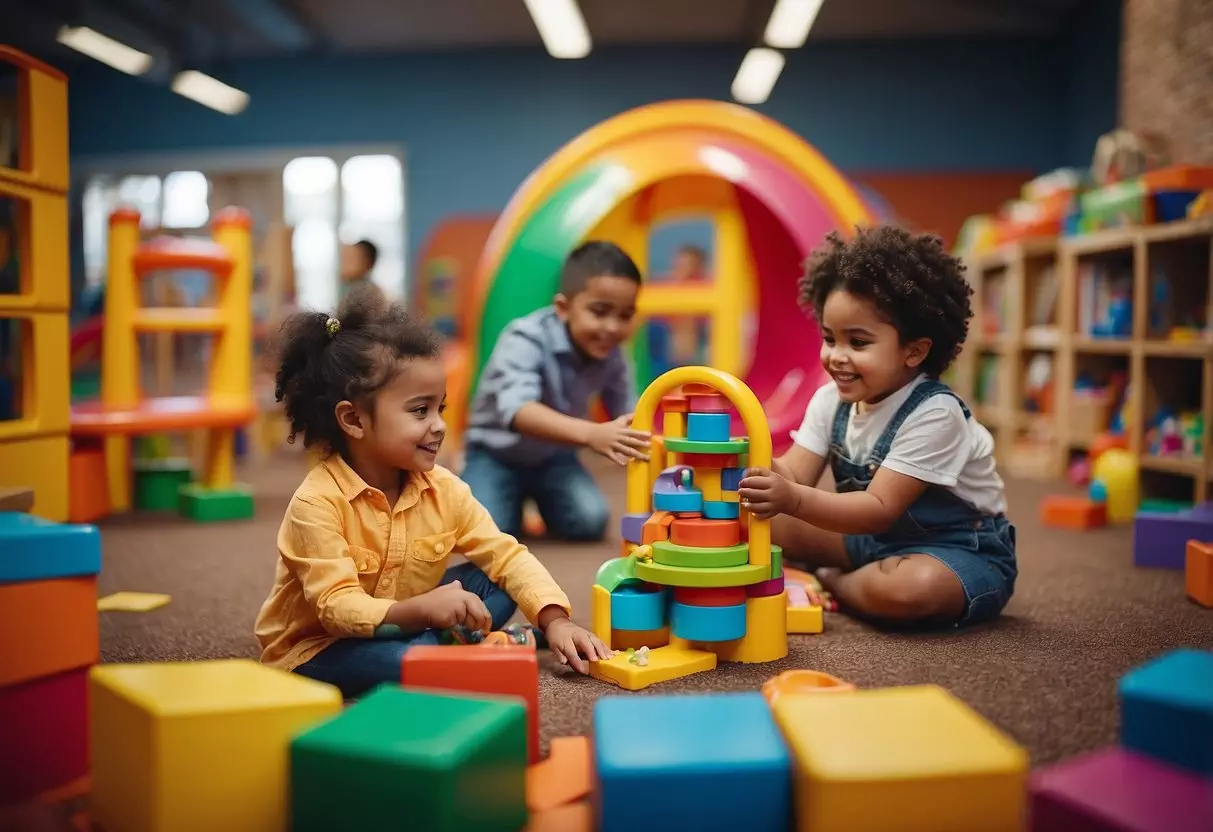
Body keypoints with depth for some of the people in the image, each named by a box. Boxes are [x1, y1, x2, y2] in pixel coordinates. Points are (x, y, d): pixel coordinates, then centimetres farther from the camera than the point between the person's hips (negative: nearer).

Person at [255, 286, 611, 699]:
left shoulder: (443, 488, -8)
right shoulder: (317, 503, -26)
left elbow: (508, 556, -5)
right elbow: (338, 607, -31)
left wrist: (555, 621, -19)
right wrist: (418, 611, -48)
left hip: (404, 626, 6)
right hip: (319, 646, -6)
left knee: (496, 585, -6)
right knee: (401, 662, -35)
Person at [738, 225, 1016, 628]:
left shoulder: (934, 414, -27)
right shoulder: (831, 400, -4)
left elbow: (880, 509, -32)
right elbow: (795, 473, -14)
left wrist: (794, 500, -47)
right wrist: (756, 465, -37)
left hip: (961, 549, -5)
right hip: (876, 537, 6)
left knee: (913, 586, -38)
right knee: (764, 517, -4)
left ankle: (830, 582, -8)